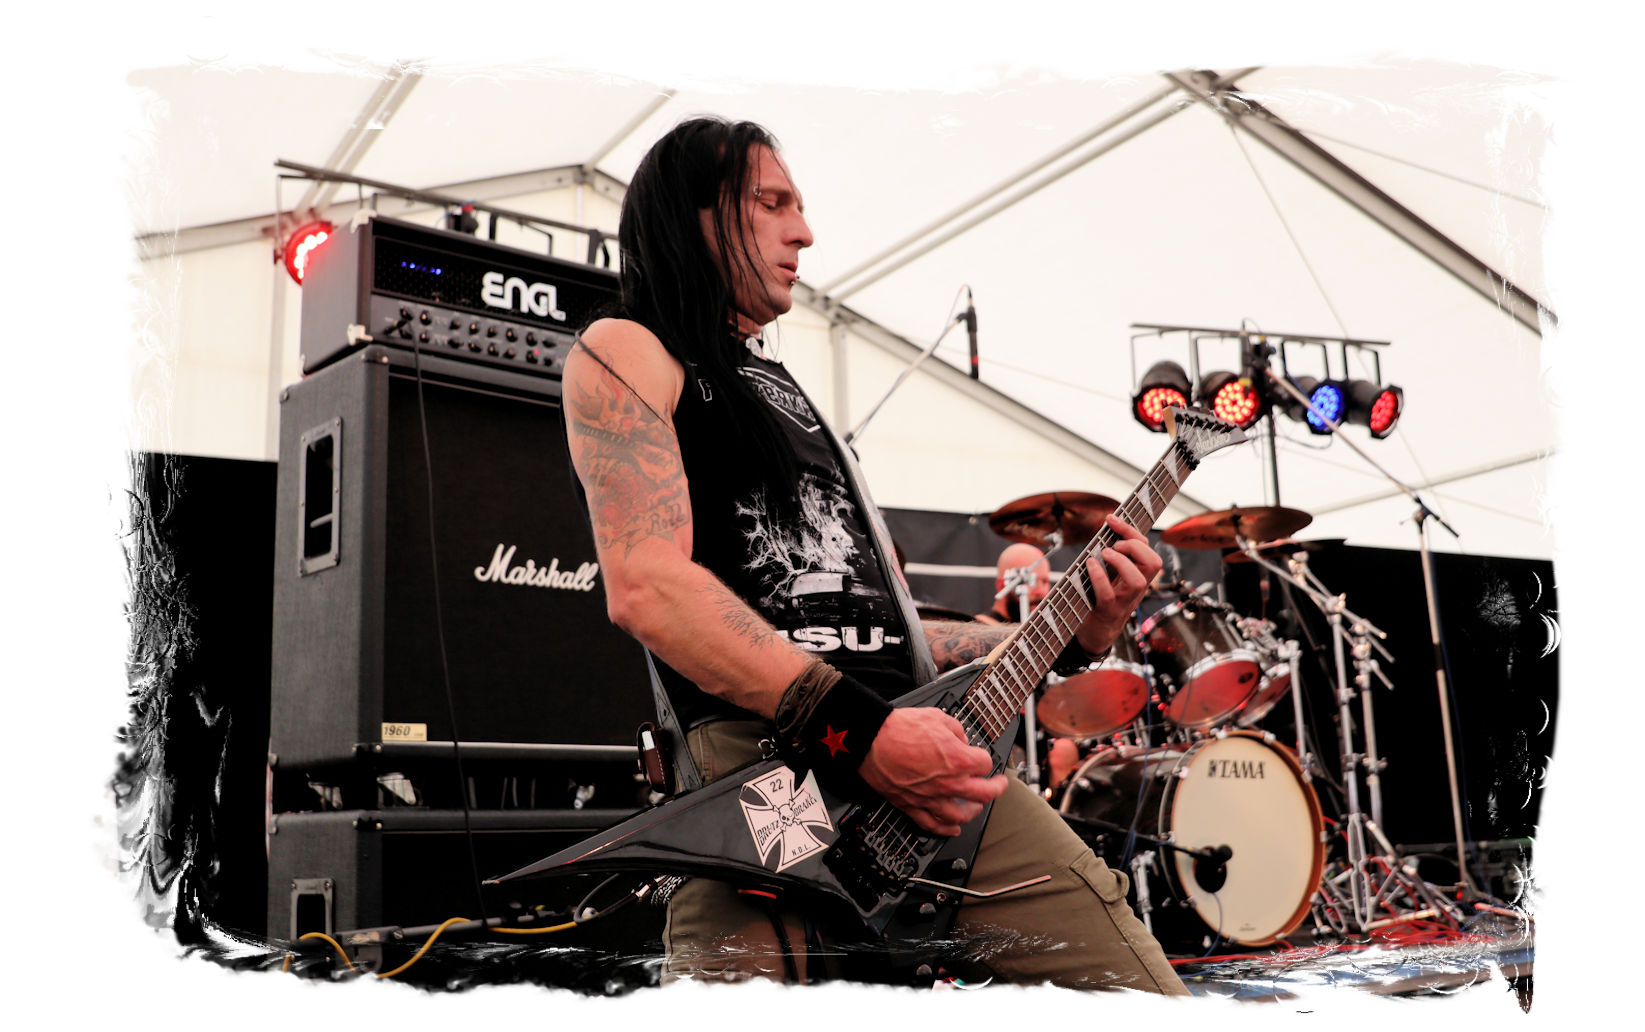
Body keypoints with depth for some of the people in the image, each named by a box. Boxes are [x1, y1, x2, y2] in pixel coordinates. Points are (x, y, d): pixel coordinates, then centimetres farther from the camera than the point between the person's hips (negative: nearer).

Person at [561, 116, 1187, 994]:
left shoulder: (784, 392, 30)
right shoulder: (626, 354, 5)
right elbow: (647, 586, -13)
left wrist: (1067, 631, 16)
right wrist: (860, 728, -19)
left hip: (933, 757, 7)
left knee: (1147, 1002, 1)